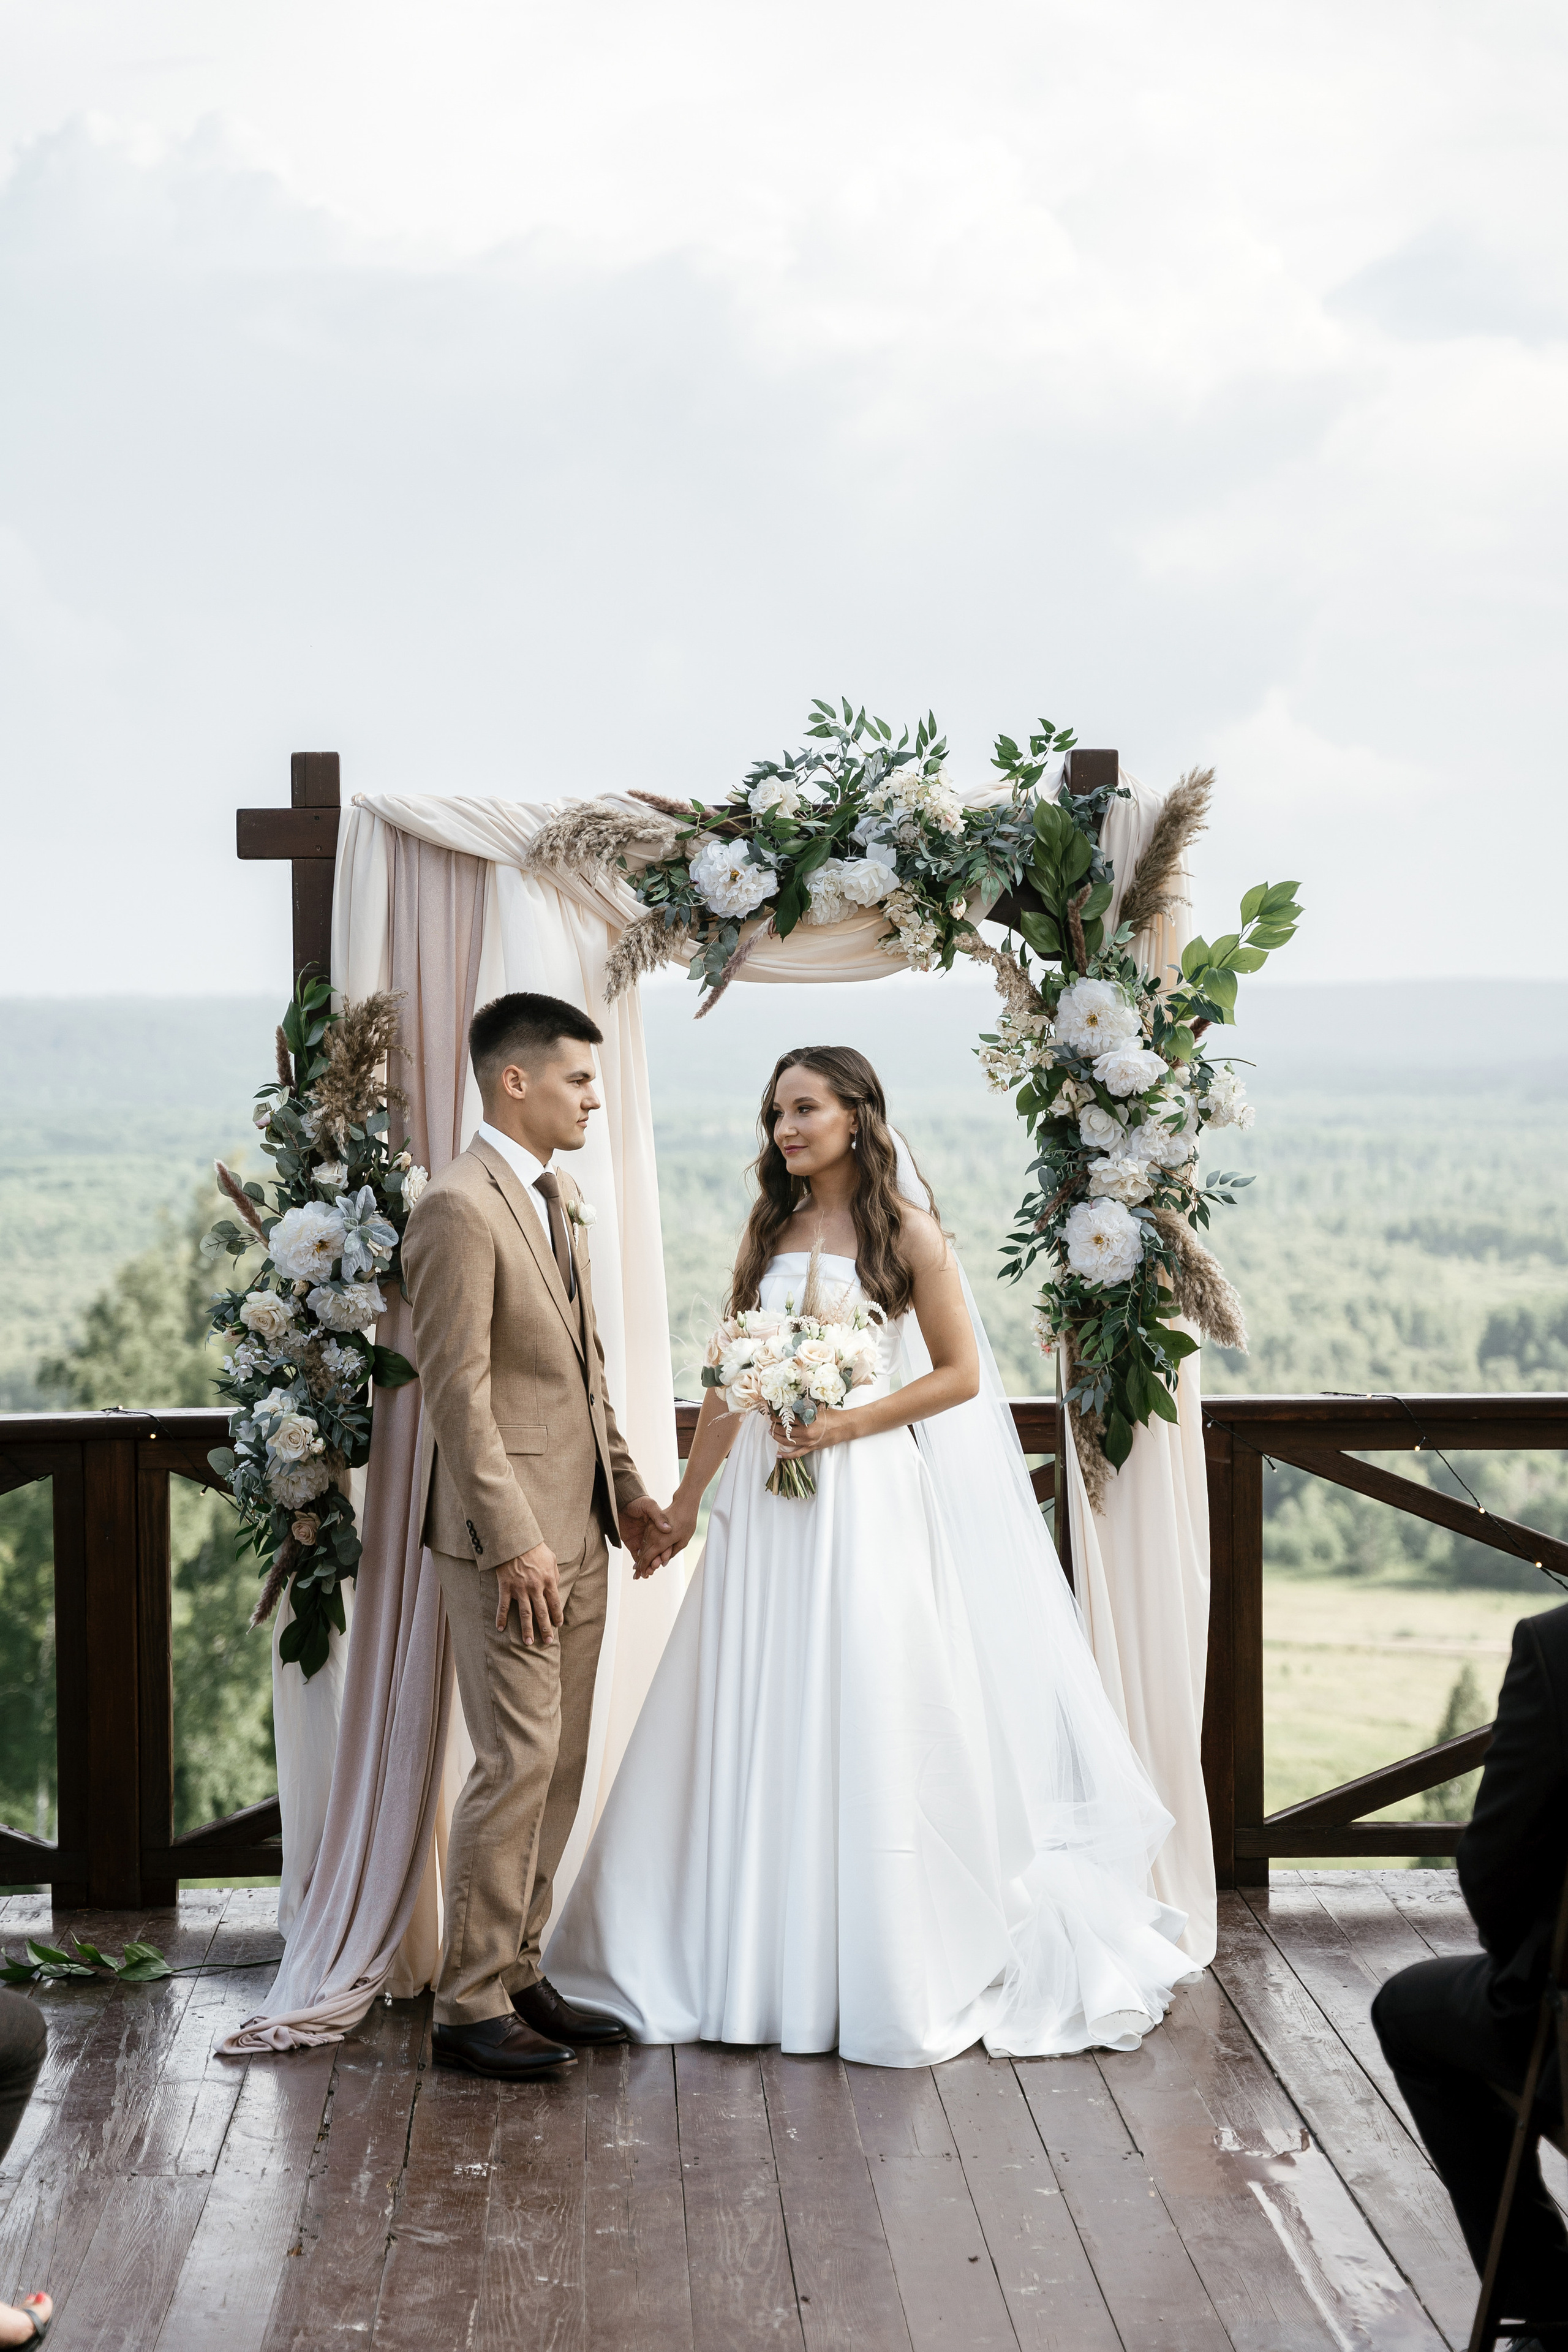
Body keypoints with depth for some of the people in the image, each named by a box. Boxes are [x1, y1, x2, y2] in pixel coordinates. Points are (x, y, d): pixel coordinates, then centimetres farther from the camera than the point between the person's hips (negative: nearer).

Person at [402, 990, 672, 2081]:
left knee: (559, 1766, 11)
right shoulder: (460, 1209, -14)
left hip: (578, 1530, 9)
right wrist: (513, 1540, -20)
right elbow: (458, 1392, -18)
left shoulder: (557, 1197, 15)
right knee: (518, 1763, -7)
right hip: (509, 1537, -9)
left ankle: (519, 1974, 20)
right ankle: (470, 2004, 1)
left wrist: (627, 1489, 15)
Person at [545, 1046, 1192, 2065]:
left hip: (869, 1494, -5)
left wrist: (847, 1423, -14)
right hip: (769, 1500, 5)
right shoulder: (769, 1232, 10)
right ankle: (765, 1964, 17)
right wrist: (685, 1503, 14)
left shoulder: (907, 1231, -4)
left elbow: (959, 1373, -5)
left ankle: (894, 1977, 10)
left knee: (870, 1725, -2)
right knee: (763, 1729, 6)